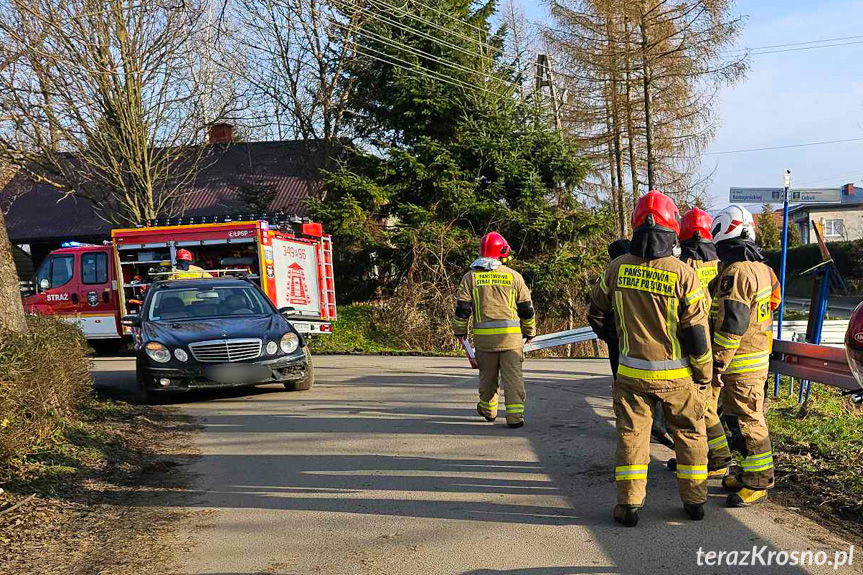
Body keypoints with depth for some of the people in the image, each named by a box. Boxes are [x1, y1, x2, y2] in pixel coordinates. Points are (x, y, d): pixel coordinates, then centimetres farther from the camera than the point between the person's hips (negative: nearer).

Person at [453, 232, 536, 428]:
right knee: (513, 375, 1)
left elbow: (462, 307, 2)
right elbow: (526, 308, 8)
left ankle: (488, 410, 32)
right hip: (511, 335, -1)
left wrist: (459, 331, 16)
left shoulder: (471, 276, 3)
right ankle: (515, 415, -4)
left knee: (488, 374, 16)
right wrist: (530, 331, 22)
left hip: (484, 335, 1)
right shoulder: (514, 276, 4)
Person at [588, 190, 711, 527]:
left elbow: (596, 314, 8)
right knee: (690, 435, 15)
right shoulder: (682, 274, -13)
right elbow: (697, 332, -10)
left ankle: (629, 504, 11)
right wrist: (704, 375, 2)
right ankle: (695, 501, 23)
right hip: (677, 375, -1)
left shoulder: (617, 268, -4)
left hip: (632, 372, 1)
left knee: (632, 434, 10)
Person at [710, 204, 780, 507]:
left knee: (749, 420, -3)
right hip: (759, 356, 10)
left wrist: (718, 364, -20)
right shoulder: (761, 267, 11)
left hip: (741, 363, -10)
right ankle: (750, 474, 27)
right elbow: (774, 298, 21)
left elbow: (731, 324, -24)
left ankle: (758, 483, 4)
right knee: (751, 416, 17)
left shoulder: (735, 272, -20)